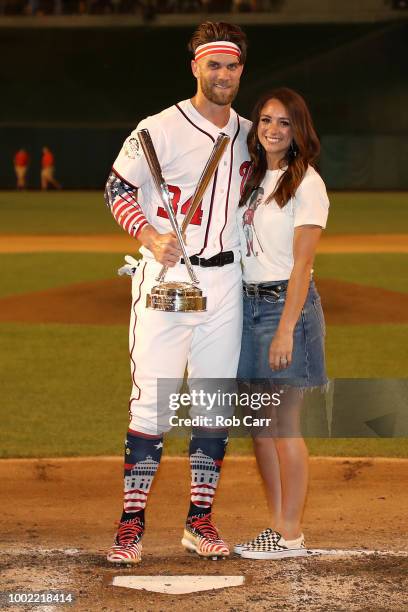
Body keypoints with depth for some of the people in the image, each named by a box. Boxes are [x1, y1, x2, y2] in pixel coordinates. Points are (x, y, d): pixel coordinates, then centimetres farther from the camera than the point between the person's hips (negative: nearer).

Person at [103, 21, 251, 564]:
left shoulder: (246, 134, 10)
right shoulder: (162, 128, -7)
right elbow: (117, 188, -4)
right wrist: (150, 236, -20)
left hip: (225, 280, 5)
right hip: (165, 276, -5)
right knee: (152, 401, -7)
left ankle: (200, 521, 15)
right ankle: (132, 524, -2)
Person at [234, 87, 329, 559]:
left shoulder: (306, 184, -9)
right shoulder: (252, 178, 13)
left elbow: (302, 264, -14)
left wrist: (286, 329, -20)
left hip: (287, 304, -8)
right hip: (248, 303, 8)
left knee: (283, 425, -4)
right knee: (258, 424, 10)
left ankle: (290, 535, 4)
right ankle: (276, 525, 18)